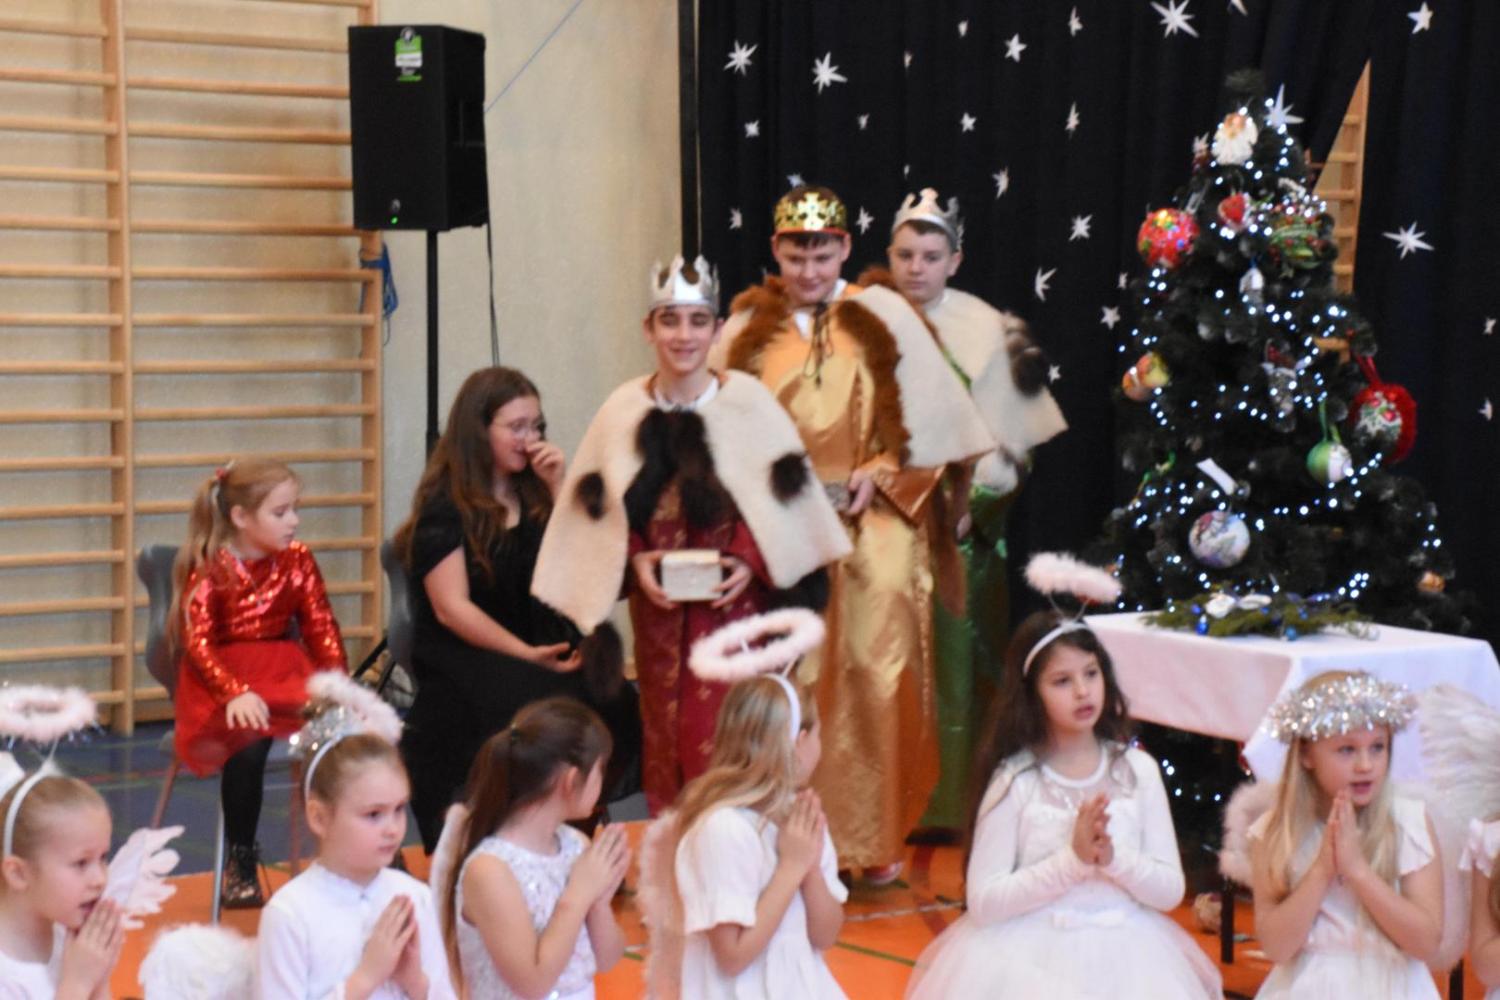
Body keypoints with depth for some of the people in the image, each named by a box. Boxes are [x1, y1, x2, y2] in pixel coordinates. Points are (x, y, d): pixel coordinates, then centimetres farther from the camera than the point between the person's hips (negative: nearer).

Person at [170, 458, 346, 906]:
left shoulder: (297, 560, 6)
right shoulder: (208, 567, -6)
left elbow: (321, 629, 6)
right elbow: (198, 641, -15)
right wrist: (235, 693, -30)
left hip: (285, 671, 4)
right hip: (221, 682, -3)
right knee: (248, 742, -35)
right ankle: (240, 862, -14)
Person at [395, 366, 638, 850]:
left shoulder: (534, 493, 17)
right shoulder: (445, 506, -2)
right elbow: (452, 608, -9)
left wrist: (558, 486, 1)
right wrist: (527, 655, -19)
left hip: (539, 643, 5)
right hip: (464, 652, -5)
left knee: (610, 703, -26)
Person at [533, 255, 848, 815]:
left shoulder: (747, 402, -4)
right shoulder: (624, 410, 1)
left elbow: (784, 498, -1)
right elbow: (599, 507, 5)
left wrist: (751, 562, -14)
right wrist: (635, 560, -10)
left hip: (732, 599, -3)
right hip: (658, 605, 3)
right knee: (665, 741, 8)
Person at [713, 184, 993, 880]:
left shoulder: (883, 316, 4)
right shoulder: (749, 328, 7)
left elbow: (925, 419, 4)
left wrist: (877, 476, -7)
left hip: (873, 525, -1)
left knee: (873, 673, -4)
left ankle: (875, 837, 6)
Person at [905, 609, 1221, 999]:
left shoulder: (1137, 770, 3)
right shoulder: (1016, 780, -5)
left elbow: (1170, 890, 3)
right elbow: (983, 901, -10)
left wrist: (1114, 858, -14)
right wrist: (1072, 859, -17)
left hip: (1124, 956, 3)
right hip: (1031, 957, -3)